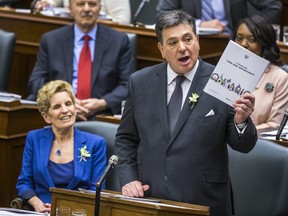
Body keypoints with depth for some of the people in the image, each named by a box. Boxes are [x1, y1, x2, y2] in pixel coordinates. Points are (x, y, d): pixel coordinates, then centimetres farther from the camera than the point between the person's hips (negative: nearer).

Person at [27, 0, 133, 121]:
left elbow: (127, 85, 6)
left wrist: (103, 103, -14)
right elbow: (36, 82, 7)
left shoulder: (119, 40, 10)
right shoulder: (50, 40, 12)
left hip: (101, 116, -1)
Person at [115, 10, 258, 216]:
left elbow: (243, 145, -6)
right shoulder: (140, 82, 2)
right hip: (150, 197, 3)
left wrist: (241, 121, -24)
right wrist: (128, 179, -3)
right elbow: (126, 139, 10)